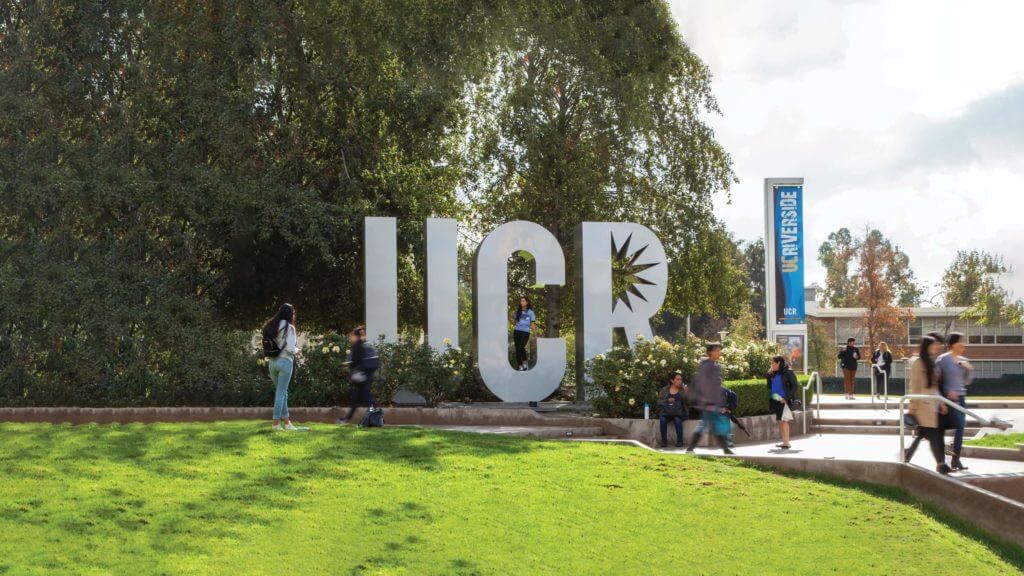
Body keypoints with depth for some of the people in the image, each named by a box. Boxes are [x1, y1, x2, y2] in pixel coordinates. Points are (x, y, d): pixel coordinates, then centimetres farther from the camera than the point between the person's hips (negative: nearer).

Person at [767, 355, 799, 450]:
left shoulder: (788, 372, -7)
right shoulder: (775, 374, 14)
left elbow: (794, 386, -11)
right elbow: (769, 386, 19)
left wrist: (786, 398, -18)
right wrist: (769, 375, 7)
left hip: (784, 401, -8)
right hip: (776, 400, 8)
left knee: (784, 421, -11)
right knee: (780, 421, 9)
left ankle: (786, 443, -11)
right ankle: (784, 442, 14)